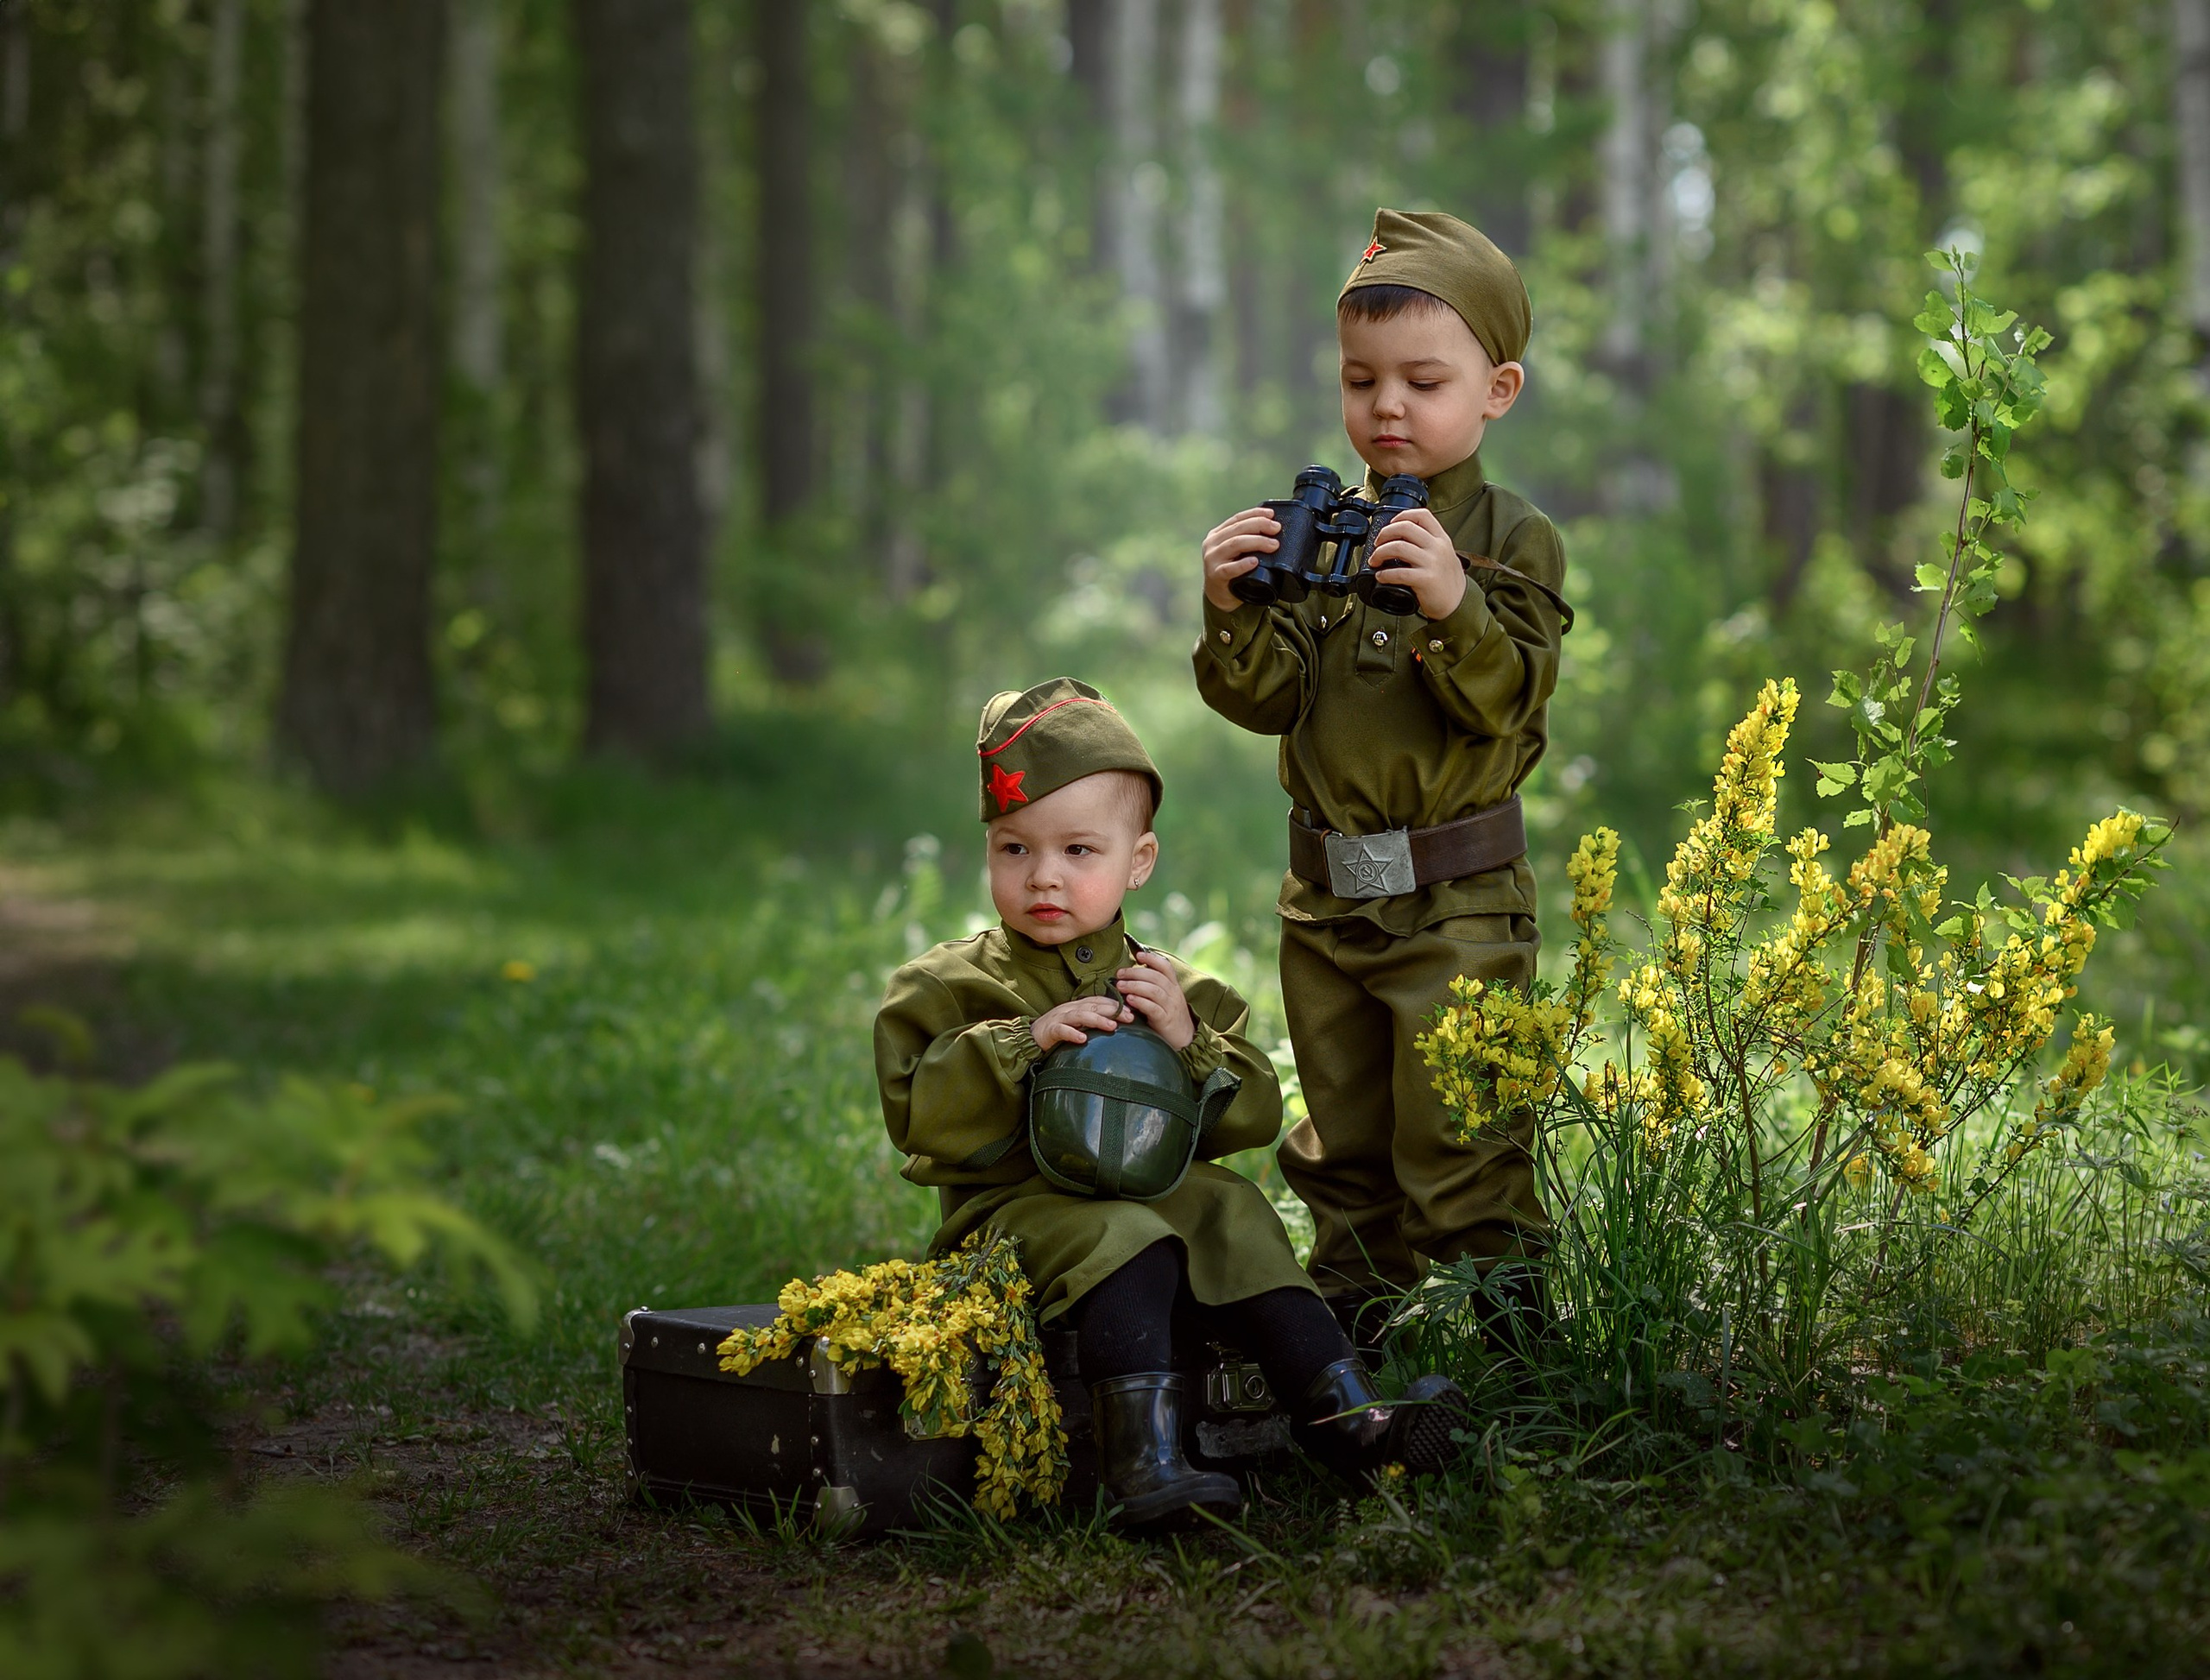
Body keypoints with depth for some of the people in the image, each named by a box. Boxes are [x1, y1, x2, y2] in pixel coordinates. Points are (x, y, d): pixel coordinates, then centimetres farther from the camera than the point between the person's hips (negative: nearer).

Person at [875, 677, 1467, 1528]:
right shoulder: (951, 986, 6)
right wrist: (1021, 1045, -19)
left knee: (1234, 1217, -23)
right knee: (1122, 1245, -33)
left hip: (1158, 1192, 4)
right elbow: (920, 1116, -8)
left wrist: (1192, 1044, -13)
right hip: (1022, 1206, -4)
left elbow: (1253, 1116, 7)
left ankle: (1345, 1415, -23)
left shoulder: (1175, 990, 14)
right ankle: (1145, 1461, -46)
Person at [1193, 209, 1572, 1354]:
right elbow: (1271, 701, 2)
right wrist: (1235, 613, -17)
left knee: (1460, 1151, -4)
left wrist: (1454, 608, -33)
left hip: (1456, 905, -5)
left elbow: (1507, 700, -16)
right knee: (1343, 1149, 16)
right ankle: (1354, 1348, 28)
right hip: (1325, 897, 5)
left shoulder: (1510, 539, -5)